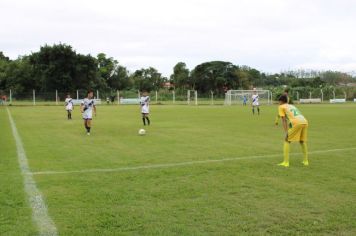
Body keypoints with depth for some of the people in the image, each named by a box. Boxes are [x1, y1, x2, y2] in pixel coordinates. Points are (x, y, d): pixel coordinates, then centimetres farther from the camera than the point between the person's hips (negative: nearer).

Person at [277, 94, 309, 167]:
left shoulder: (281, 107, 16)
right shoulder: (292, 106, 35)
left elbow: (284, 120, 6)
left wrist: (286, 133, 1)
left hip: (297, 123, -6)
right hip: (305, 122, 6)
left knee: (287, 141, 7)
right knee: (302, 141, 25)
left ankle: (286, 162, 2)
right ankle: (305, 161, 27)